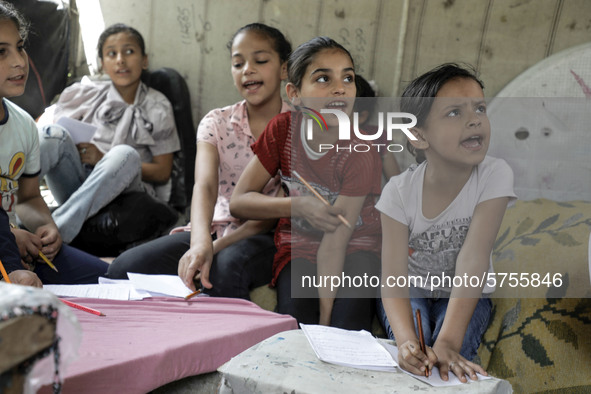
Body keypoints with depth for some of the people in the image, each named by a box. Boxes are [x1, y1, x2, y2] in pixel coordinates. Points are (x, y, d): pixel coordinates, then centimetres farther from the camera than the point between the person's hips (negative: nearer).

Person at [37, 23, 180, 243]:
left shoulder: (157, 107, 9)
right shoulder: (86, 94, 16)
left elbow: (162, 172, 2)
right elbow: (52, 141, 15)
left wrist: (104, 160, -8)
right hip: (75, 187, 2)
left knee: (125, 154, -34)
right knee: (53, 133, -23)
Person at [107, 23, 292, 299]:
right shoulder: (217, 122, 4)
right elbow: (205, 185, -16)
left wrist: (220, 245, -22)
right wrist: (200, 242, -38)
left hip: (266, 235, -3)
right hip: (216, 228, 4)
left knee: (226, 267, -39)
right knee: (124, 268, -17)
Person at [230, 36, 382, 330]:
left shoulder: (360, 153, -21)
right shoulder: (283, 129, -11)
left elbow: (335, 241, -24)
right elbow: (238, 202, -7)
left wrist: (325, 318, -28)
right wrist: (299, 206, -23)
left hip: (356, 248, -2)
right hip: (299, 246, 2)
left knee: (347, 333, -26)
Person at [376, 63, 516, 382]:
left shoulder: (495, 176, -25)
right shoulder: (399, 191, -24)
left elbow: (473, 260, -33)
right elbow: (393, 281, -28)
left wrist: (448, 342, -43)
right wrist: (407, 341, -48)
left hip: (464, 296, 0)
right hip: (412, 292, 0)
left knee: (449, 358, -27)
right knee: (414, 354, -28)